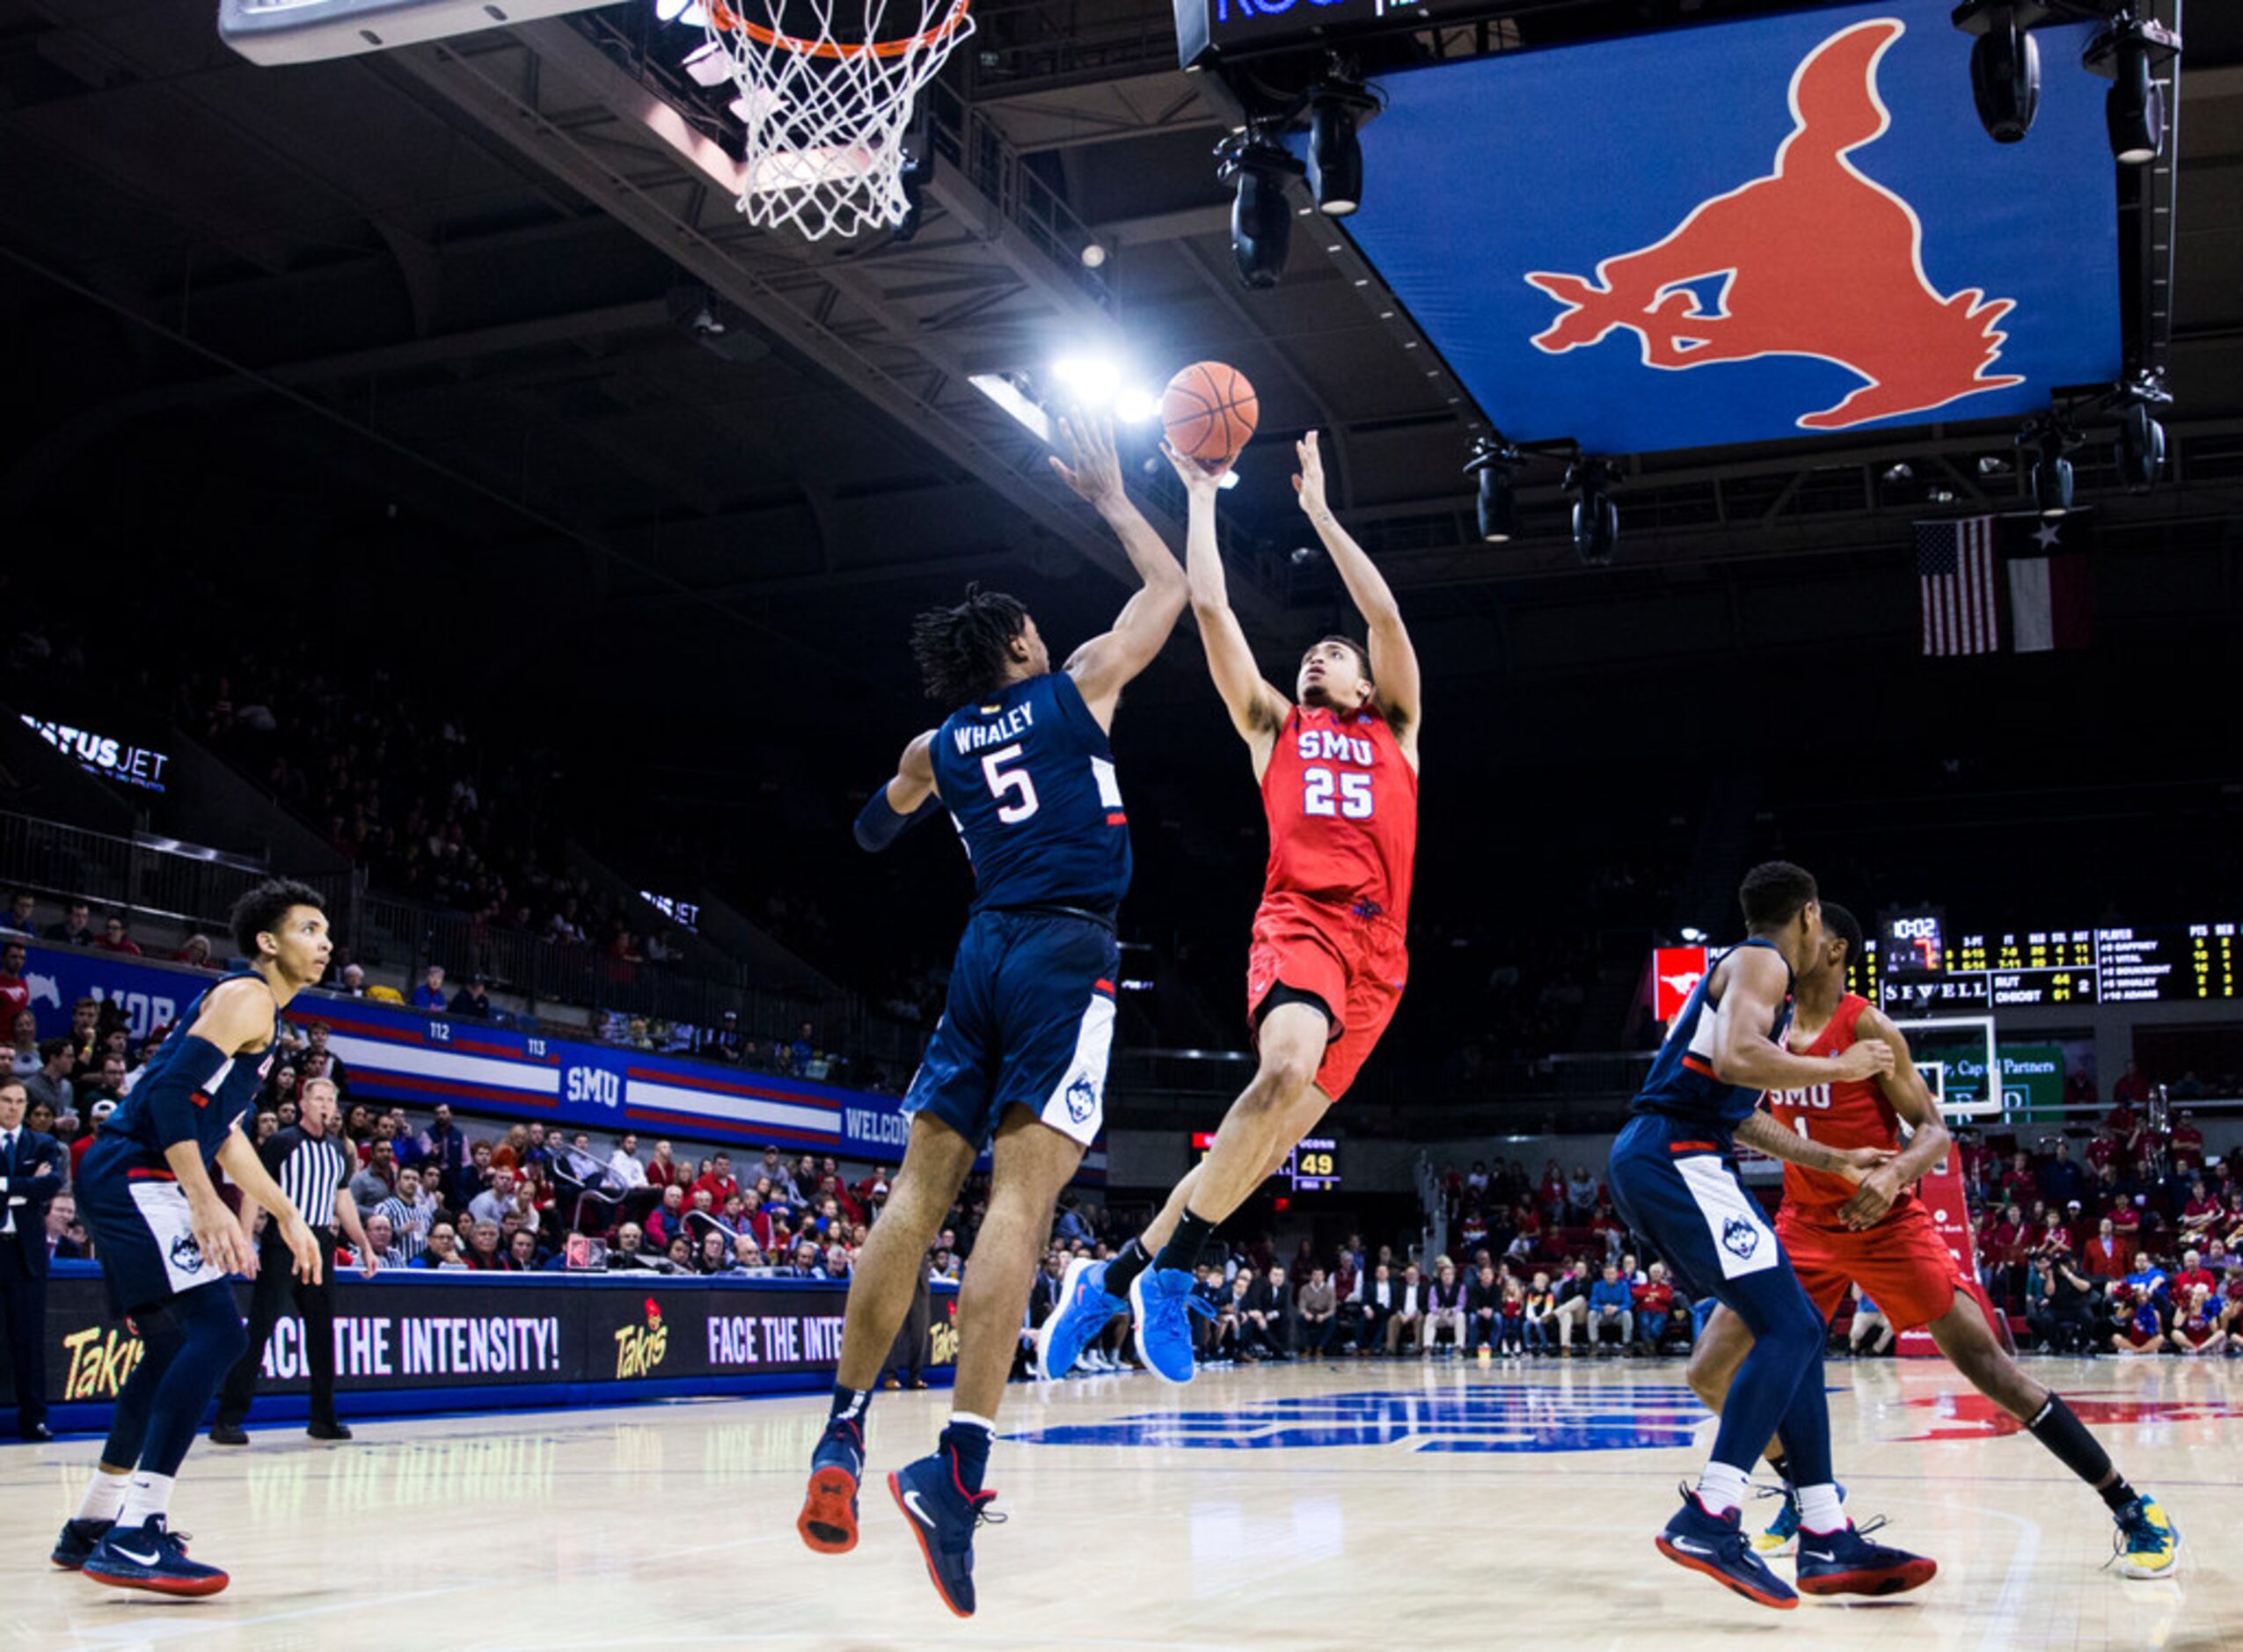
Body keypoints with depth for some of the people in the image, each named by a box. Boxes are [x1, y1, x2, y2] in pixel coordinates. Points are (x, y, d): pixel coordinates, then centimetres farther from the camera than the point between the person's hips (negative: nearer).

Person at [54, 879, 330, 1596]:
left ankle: (90, 1528, 29)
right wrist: (204, 1202, -28)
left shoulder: (262, 1011, 22)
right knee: (215, 1331, -20)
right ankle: (134, 1535, -25)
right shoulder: (245, 996, -9)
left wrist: (288, 1216, 30)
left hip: (124, 1184, 11)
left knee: (174, 1348, 19)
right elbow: (172, 1090, -21)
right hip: (133, 1177, -11)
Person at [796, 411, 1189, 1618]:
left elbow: (877, 827, 39)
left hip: (984, 953, 5)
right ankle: (960, 1466, -26)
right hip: (1067, 954, -5)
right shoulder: (1077, 689, 8)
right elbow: (1168, 589, 22)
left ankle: (845, 1430, 2)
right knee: (1021, 1194, -16)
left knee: (919, 1190, 6)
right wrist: (1107, 495, 31)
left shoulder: (938, 747, 18)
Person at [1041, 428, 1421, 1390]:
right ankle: (1171, 1272, -24)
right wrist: (1202, 497, 22)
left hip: (1378, 945, 2)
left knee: (1276, 1128, -7)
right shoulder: (1272, 726, 24)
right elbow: (1210, 608, 18)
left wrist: (1318, 507, 17)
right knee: (1288, 1068, -32)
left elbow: (1385, 615, 14)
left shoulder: (1395, 731, 26)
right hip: (1299, 918, -2)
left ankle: (1120, 1276, 3)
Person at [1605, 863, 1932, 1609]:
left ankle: (1828, 1540, 10)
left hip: (1655, 1161, 10)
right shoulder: (1762, 962, -3)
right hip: (1675, 1155, -10)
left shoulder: (1749, 967, 27)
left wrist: (1835, 1161, 35)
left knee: (1796, 1329, 10)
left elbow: (1742, 1113, 32)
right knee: (1788, 1328, -15)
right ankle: (1707, 1520, -23)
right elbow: (1734, 1059, -23)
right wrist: (1839, 1067, -10)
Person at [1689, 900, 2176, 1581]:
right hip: (1806, 1225, 6)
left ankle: (2134, 1511, 0)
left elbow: (1934, 1129, -14)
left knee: (1986, 1363, -10)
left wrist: (1894, 1173, -34)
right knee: (1711, 1370, -3)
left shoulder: (1868, 1027, -12)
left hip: (1887, 1222, -5)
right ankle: (1805, 1498, 18)